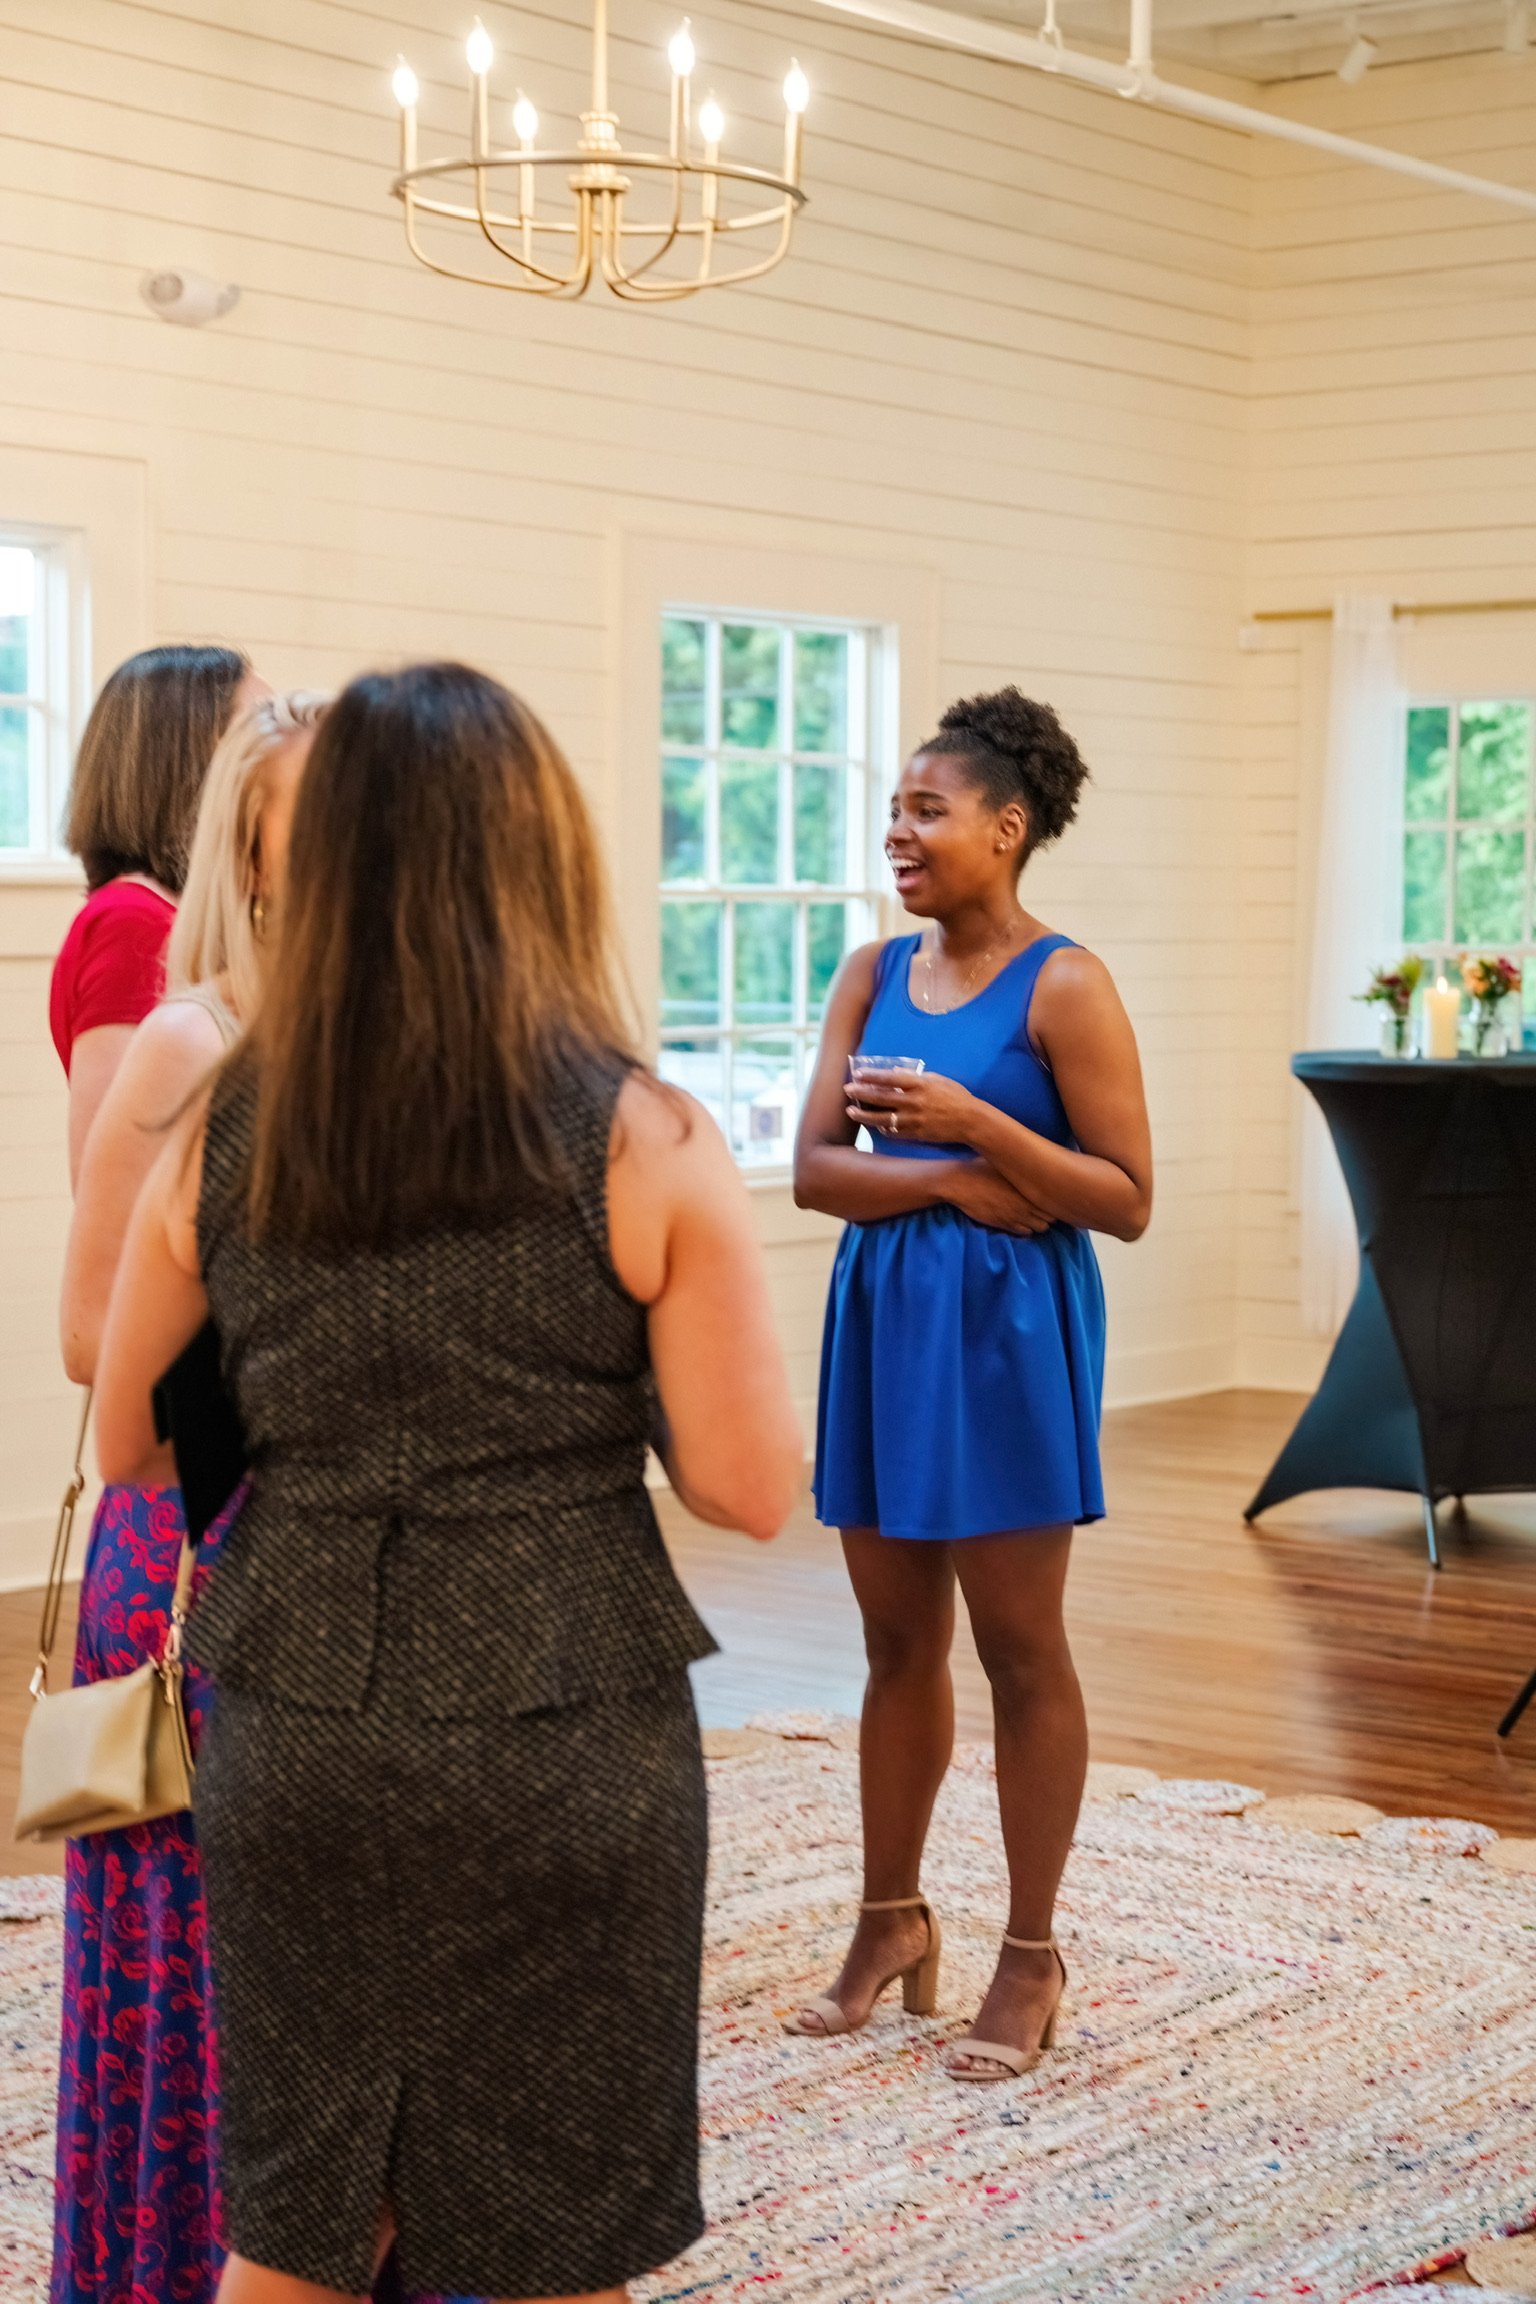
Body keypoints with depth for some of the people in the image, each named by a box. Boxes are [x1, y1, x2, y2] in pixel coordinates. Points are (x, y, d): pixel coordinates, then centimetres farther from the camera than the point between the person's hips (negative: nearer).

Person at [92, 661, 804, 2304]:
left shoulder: (216, 1144, -1)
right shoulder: (646, 1148, -10)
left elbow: (124, 1448, 8)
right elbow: (750, 1488, -10)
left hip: (292, 1739, 3)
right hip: (562, 1739, -3)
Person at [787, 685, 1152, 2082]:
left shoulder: (1063, 988, -9)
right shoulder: (873, 976, 7)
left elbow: (1127, 1202, -12)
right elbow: (815, 1170, 1)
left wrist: (974, 1123, -21)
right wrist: (950, 1183, -15)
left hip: (1007, 1333, -5)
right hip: (881, 1320, 5)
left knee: (1020, 1652, 3)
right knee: (898, 1642, 14)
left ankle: (1032, 1957, 15)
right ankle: (893, 1919, 28)